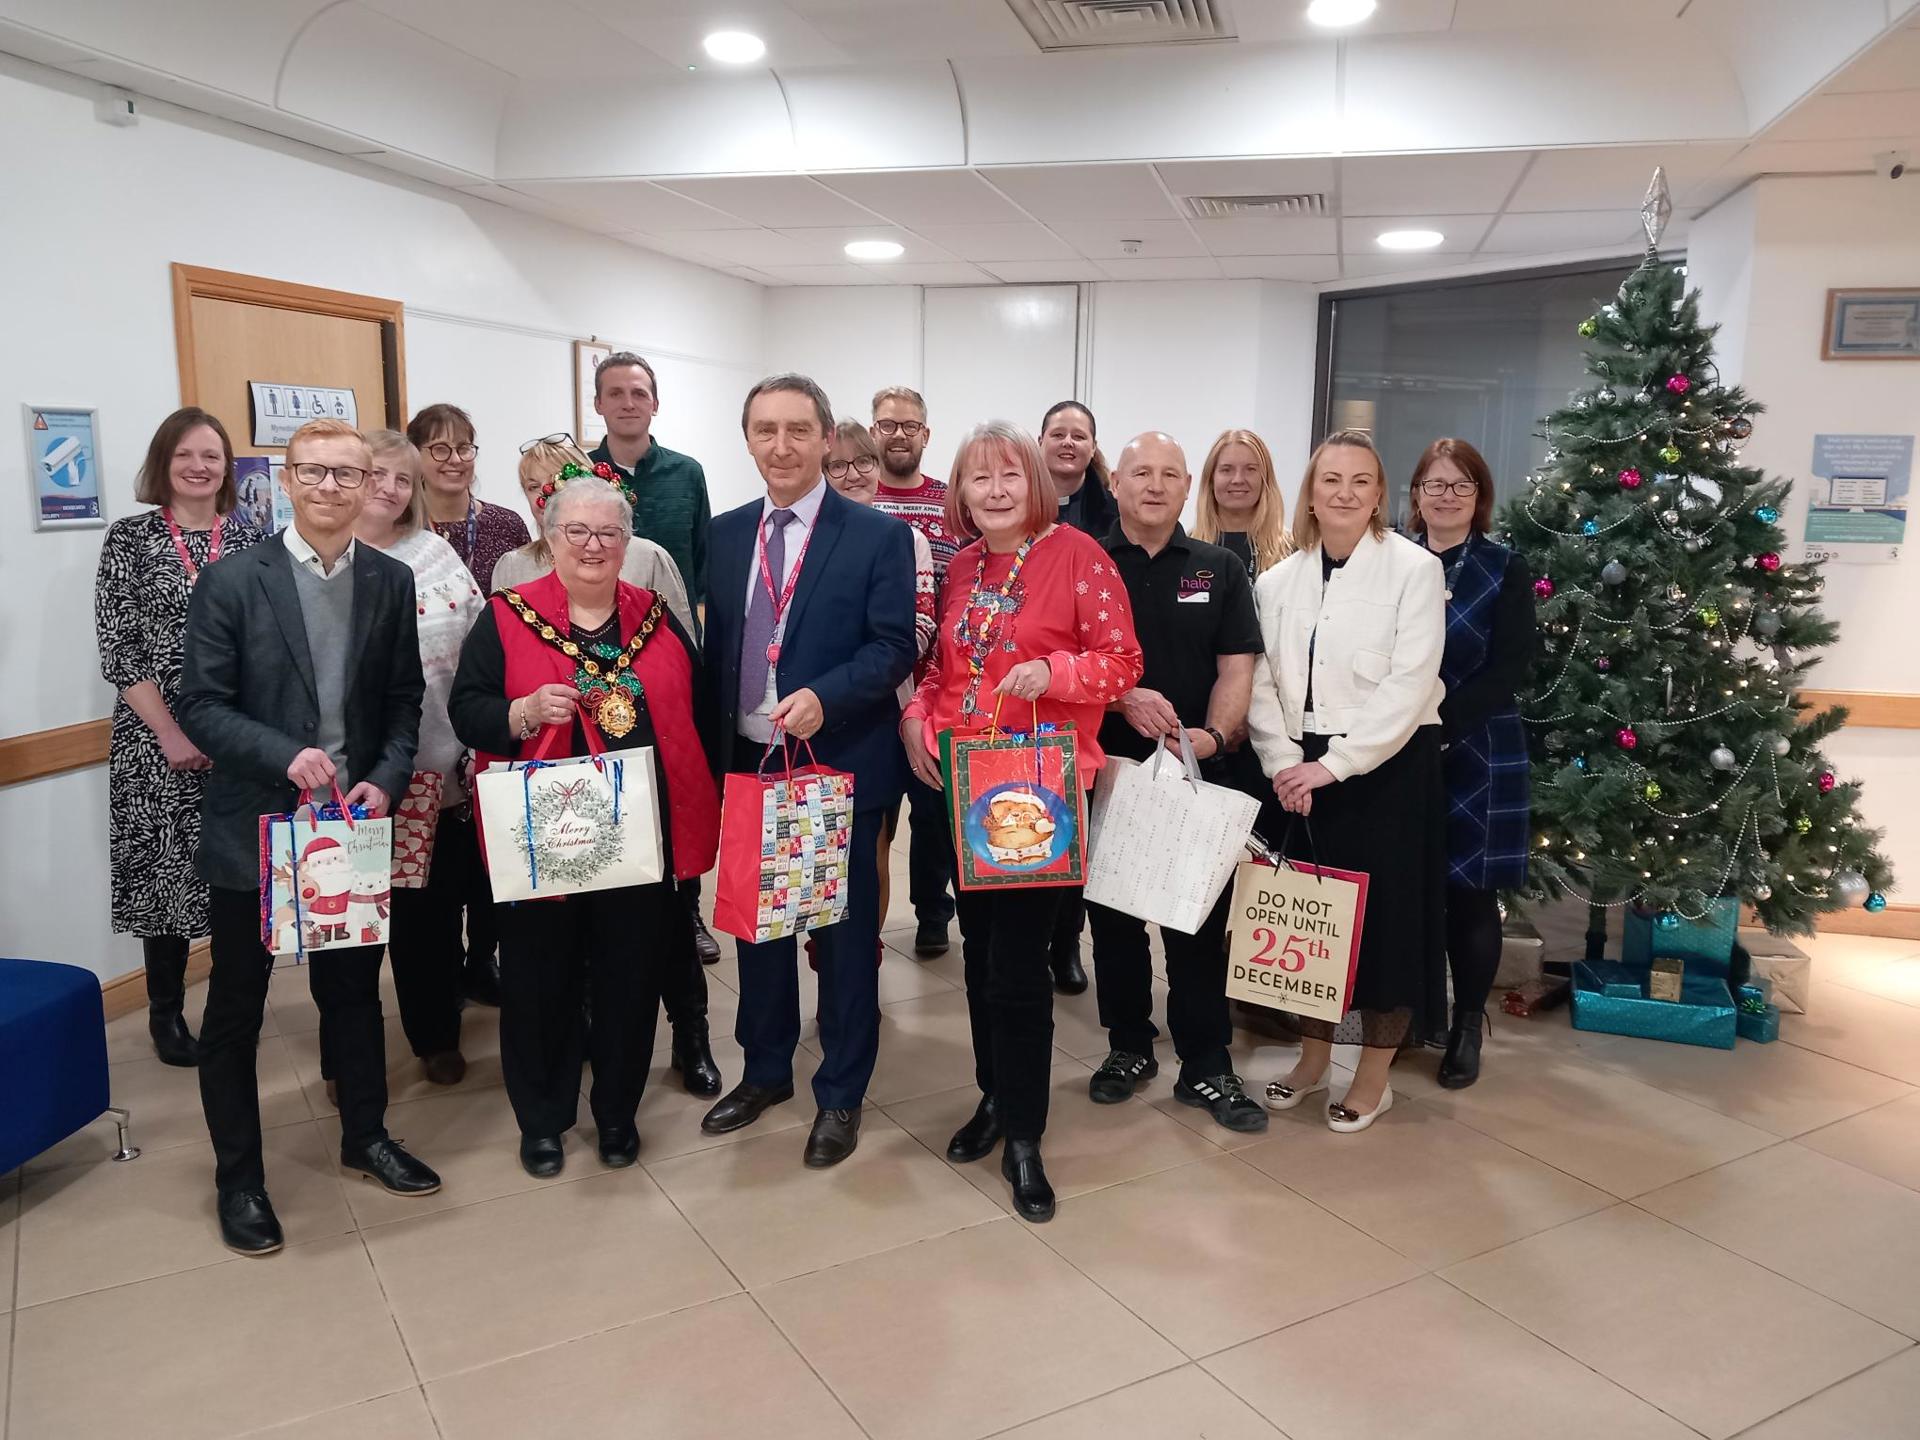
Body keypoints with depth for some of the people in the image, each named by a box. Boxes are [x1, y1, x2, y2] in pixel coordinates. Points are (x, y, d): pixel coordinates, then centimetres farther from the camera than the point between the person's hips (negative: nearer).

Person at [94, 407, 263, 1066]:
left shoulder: (250, 539, 5)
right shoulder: (129, 539, -2)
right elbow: (118, 651, -6)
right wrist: (171, 734, -11)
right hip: (158, 743, -2)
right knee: (168, 870, 4)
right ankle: (165, 1012, 21)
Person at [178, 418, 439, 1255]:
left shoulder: (391, 582, 2)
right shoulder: (231, 580, -8)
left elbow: (405, 701, 4)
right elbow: (201, 706, -9)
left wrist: (385, 780, -11)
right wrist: (286, 755, -23)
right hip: (253, 827, -3)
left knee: (354, 989, 17)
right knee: (236, 1007, 10)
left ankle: (366, 1137, 36)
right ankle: (239, 1176, 26)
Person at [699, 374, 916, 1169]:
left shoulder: (878, 534, -7)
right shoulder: (724, 534, 7)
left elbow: (894, 648, -12)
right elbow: (716, 645, 10)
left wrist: (823, 697, -28)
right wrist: (714, 748, 5)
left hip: (841, 764, -4)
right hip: (747, 761, 5)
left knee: (845, 930, 8)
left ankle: (841, 1094, 24)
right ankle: (765, 1070, 36)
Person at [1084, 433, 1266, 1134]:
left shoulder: (1219, 570, 7)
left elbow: (1237, 667, 2)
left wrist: (1215, 734, -15)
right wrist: (1123, 698, -17)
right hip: (1105, 768, 0)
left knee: (1200, 920, 3)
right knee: (1114, 915, 10)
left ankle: (1206, 1064, 14)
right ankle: (1130, 1045, 26)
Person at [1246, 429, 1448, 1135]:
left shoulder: (1414, 568, -6)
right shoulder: (1278, 581, 7)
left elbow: (1409, 684, -14)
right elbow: (1263, 684, 3)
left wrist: (1334, 763, -18)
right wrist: (1284, 763, -11)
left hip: (1390, 766, -4)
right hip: (1303, 771, 4)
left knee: (1386, 914, 3)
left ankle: (1374, 1077, 20)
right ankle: (1312, 1058, 30)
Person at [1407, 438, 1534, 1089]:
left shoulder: (1505, 570, 1)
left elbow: (1510, 669, -7)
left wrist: (1441, 724, -18)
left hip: (1477, 754, -1)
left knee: (1470, 892, 5)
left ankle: (1468, 1026, 20)